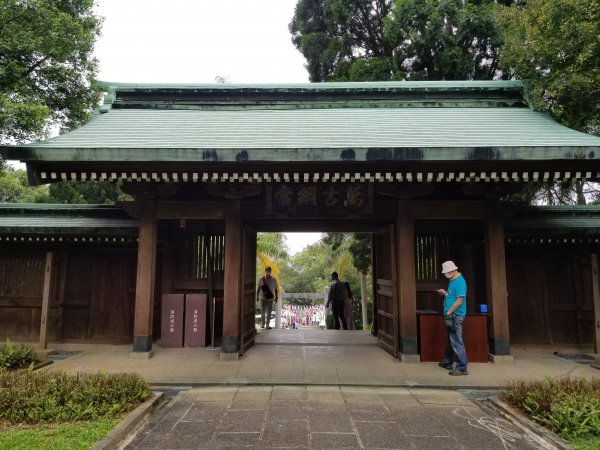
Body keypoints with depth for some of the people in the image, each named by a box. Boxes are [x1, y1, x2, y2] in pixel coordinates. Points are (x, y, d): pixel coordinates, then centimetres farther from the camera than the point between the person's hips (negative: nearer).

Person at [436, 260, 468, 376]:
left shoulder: (460, 281, -15)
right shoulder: (452, 280, 15)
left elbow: (459, 301, -20)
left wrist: (448, 312, -18)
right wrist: (445, 293, 9)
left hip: (455, 316, -10)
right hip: (451, 315, 10)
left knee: (456, 342, -8)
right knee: (449, 340, 19)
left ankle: (462, 368, -3)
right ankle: (447, 363, 32)